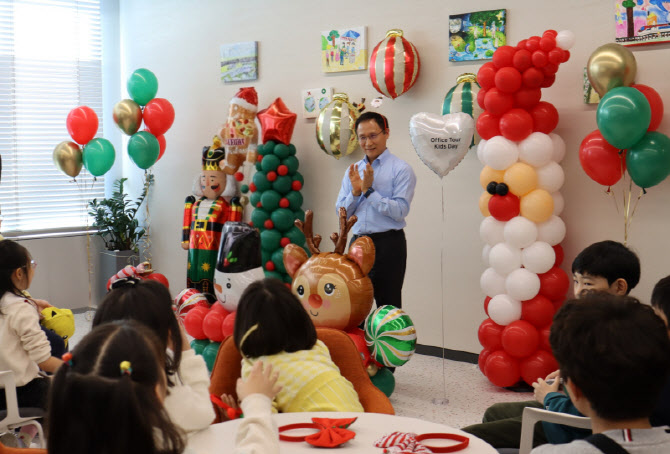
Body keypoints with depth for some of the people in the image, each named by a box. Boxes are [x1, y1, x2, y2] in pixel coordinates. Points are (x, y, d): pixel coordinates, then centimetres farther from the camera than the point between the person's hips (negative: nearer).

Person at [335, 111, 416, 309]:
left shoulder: (401, 169, -5)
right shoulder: (352, 170, 14)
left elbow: (400, 211, -15)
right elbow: (341, 212, 10)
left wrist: (369, 191, -13)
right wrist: (355, 192, -7)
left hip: (388, 243, -6)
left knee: (388, 304, -2)